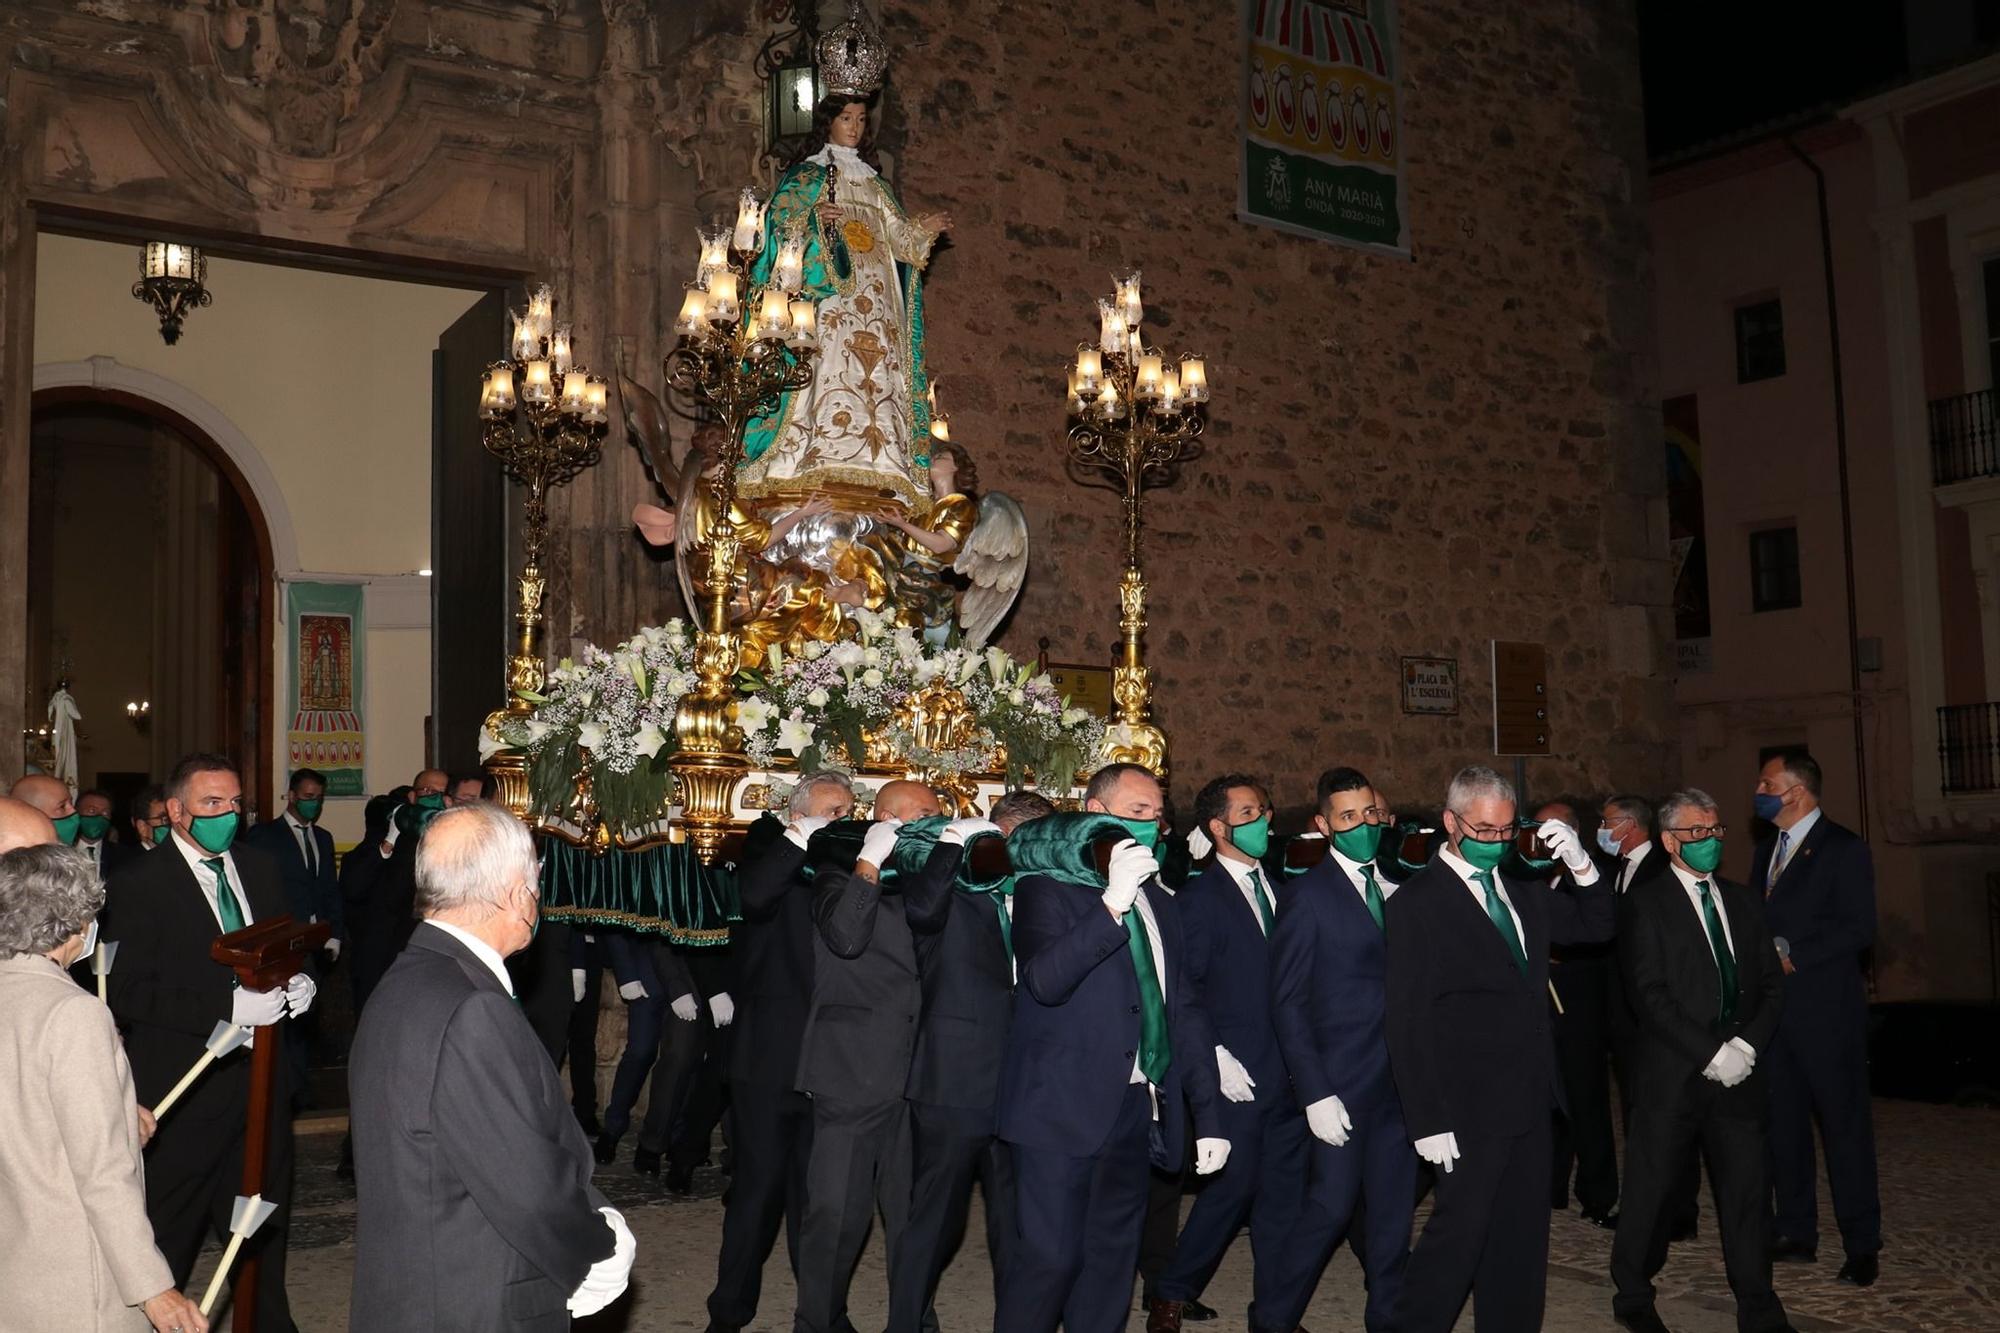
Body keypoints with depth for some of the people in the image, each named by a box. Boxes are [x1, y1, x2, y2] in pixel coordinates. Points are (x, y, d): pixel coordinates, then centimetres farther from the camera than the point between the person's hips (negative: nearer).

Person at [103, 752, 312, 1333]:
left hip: (261, 1075, 6)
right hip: (185, 1090, -6)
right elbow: (127, 992, -18)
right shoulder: (139, 884, -10)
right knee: (169, 1236, 6)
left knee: (264, 1219, 19)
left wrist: (297, 982, -3)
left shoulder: (260, 868, 9)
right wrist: (228, 1007, -25)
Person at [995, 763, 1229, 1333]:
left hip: (1136, 1110, 6)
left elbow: (1184, 1010, 17)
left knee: (1111, 1259, 10)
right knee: (1050, 1255, -7)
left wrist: (1209, 1116, 12)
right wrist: (1113, 903, -26)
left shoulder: (1158, 903, 16)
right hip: (1065, 1109, -6)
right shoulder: (1048, 888, -4)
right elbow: (1045, 980, -20)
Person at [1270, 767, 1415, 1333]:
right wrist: (1315, 1095, -14)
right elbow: (1287, 1003, -9)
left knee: (1393, 1208, 11)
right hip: (1343, 1083, -5)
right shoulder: (1306, 895, -6)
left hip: (1398, 1081, 5)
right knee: (1333, 1207, -1)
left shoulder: (1398, 889, 10)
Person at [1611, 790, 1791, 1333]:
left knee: (1747, 1191, 5)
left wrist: (1747, 1045, -5)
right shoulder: (1646, 905, -4)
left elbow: (1771, 983, 10)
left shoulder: (1740, 901, 13)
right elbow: (1650, 995, -11)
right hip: (1672, 1076, -4)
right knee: (1651, 1191, 5)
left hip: (1738, 1071, 4)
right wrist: (1710, 1054, -15)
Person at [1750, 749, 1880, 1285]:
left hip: (1826, 1010, -7)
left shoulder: (1842, 848, -8)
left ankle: (1862, 1245, 9)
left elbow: (1859, 929, -15)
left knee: (1845, 1124, 0)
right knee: (1783, 1124, 10)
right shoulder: (1767, 849, 15)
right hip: (1774, 1010, 7)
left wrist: (1792, 955, -16)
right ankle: (1797, 1233, 20)